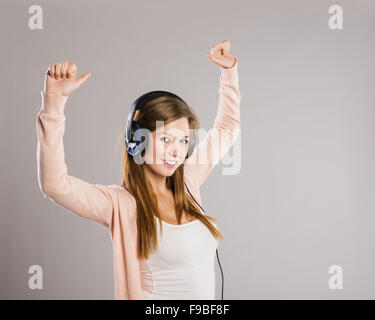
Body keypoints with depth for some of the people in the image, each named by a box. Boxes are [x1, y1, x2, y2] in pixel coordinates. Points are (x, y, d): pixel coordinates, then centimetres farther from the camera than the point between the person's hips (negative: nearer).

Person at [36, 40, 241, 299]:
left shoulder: (186, 183, -2)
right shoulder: (121, 203, -18)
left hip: (208, 294, 6)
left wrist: (229, 69, 7)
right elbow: (55, 185, -35)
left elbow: (227, 129, 11)